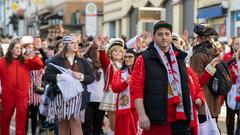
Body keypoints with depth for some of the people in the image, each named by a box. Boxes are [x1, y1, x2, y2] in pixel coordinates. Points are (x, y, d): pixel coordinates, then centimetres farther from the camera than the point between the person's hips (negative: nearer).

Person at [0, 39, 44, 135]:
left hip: (22, 94, 1)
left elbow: (40, 66, 1)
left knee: (22, 116, -5)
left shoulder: (25, 61, 7)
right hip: (8, 93, 0)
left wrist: (33, 58, -14)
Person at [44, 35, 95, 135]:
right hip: (62, 95, -1)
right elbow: (47, 75, -1)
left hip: (77, 96, 1)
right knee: (63, 124, 5)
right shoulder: (57, 60, 5)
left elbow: (91, 77, 9)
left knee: (76, 123, -9)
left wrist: (81, 76, -9)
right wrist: (59, 76, -16)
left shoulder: (83, 61, 13)